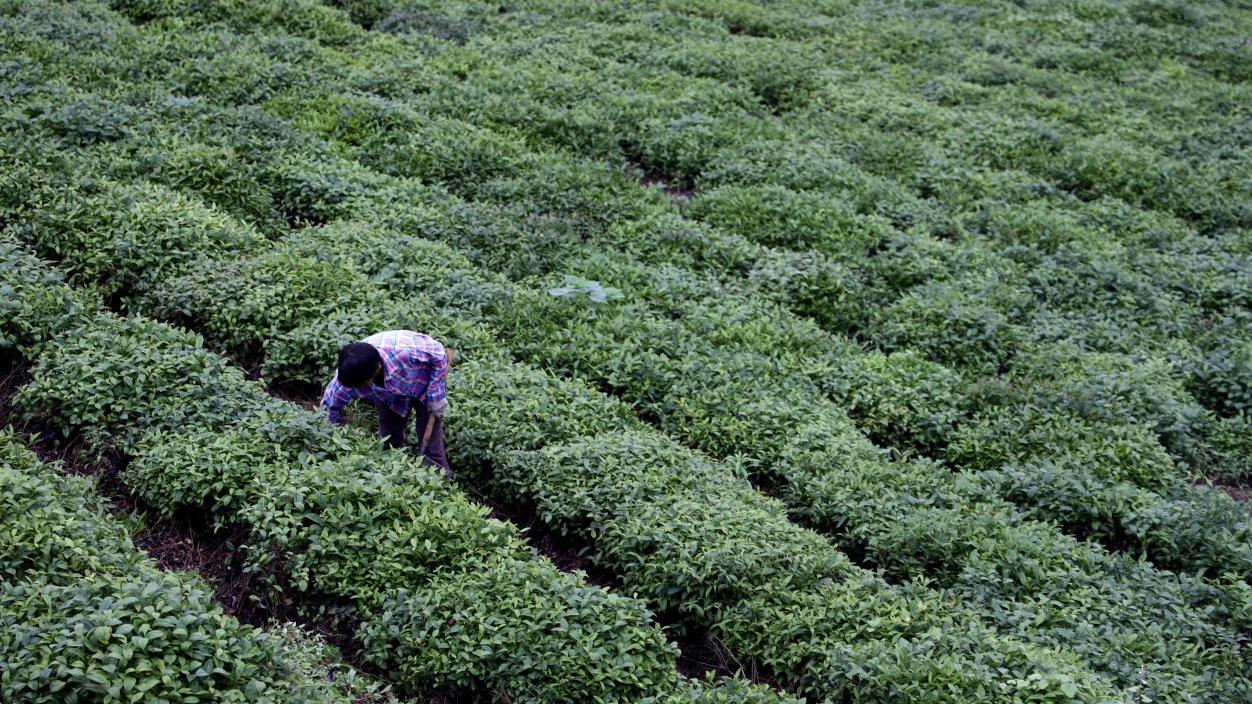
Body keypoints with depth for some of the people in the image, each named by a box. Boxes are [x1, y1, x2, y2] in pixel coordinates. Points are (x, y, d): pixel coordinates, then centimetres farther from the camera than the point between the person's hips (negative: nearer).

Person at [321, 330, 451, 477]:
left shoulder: (404, 352, -46)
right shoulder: (351, 371, -32)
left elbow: (439, 353, -28)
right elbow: (329, 404, -15)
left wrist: (436, 396, -25)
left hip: (425, 382, -3)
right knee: (389, 440, 2)